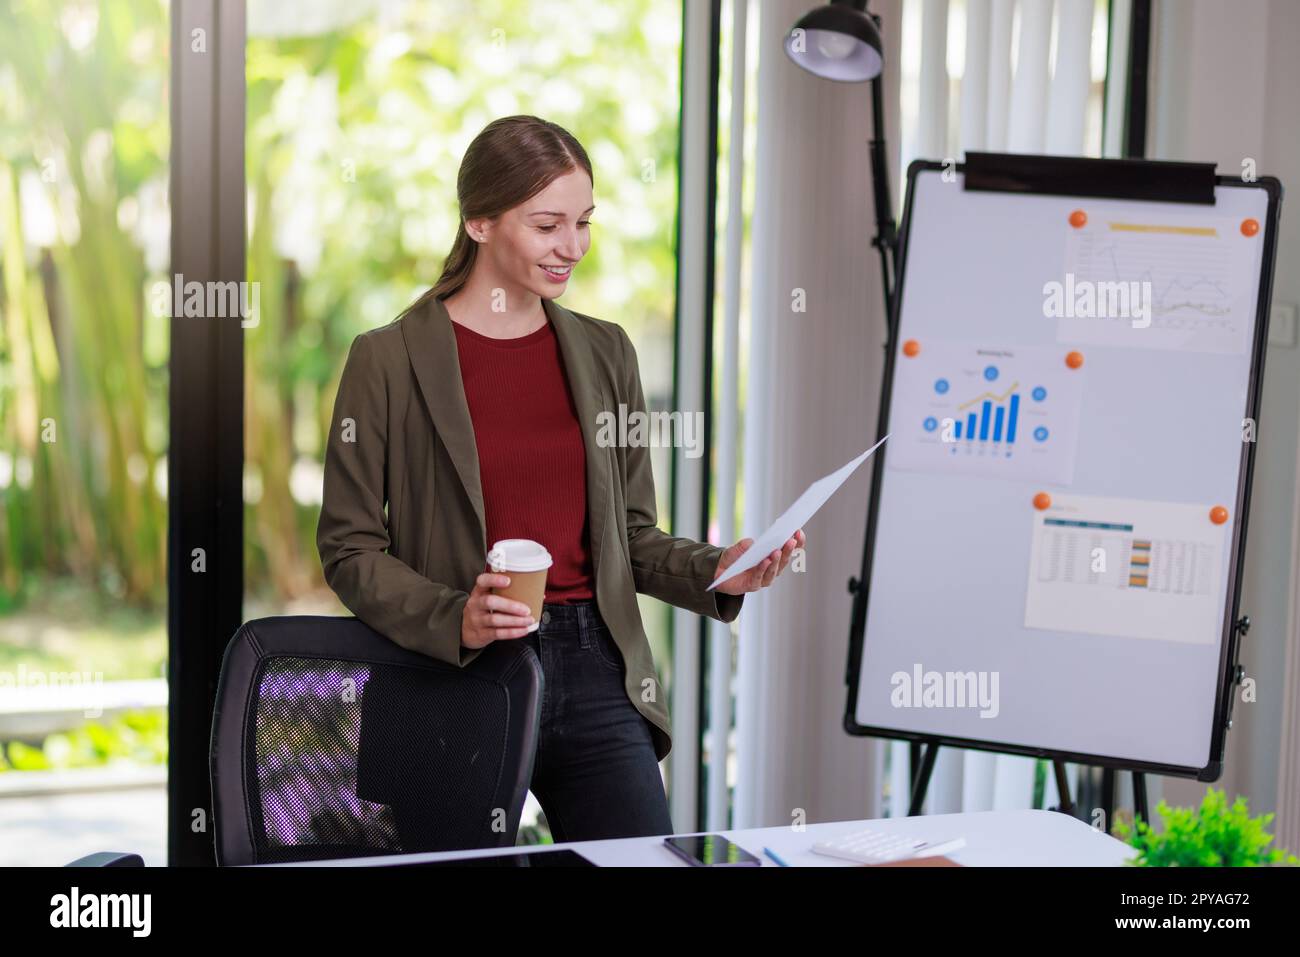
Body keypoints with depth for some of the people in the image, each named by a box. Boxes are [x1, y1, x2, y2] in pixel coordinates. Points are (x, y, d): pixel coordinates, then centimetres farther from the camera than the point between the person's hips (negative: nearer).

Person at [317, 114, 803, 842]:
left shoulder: (604, 351, 11)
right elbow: (350, 547, -2)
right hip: (459, 678, -3)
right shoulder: (388, 359, -2)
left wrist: (717, 572, -4)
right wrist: (455, 620, -18)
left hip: (595, 675, 3)